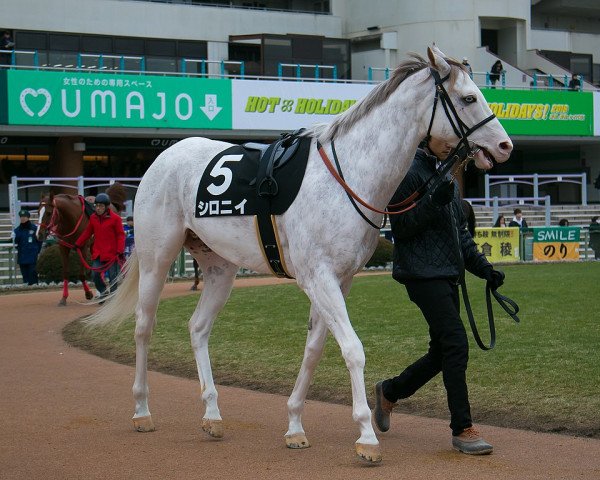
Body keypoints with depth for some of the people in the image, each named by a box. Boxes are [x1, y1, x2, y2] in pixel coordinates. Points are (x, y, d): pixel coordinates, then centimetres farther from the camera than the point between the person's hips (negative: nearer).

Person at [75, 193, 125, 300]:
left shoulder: (115, 218, -8)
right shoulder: (93, 218, 6)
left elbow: (120, 235, -8)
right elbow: (87, 232, 16)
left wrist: (120, 251, -15)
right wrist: (78, 244, 16)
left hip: (111, 253, -4)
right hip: (97, 253, 4)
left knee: (113, 276, 2)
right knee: (95, 275, -2)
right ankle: (103, 292, 21)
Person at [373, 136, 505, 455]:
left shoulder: (447, 175, 19)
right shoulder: (409, 173, -7)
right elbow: (401, 228, -13)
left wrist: (484, 268, 15)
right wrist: (435, 201, -24)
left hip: (449, 275, 9)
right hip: (422, 273, -9)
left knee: (443, 351, 12)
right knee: (456, 345, -15)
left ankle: (390, 391, 33)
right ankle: (462, 430, -10)